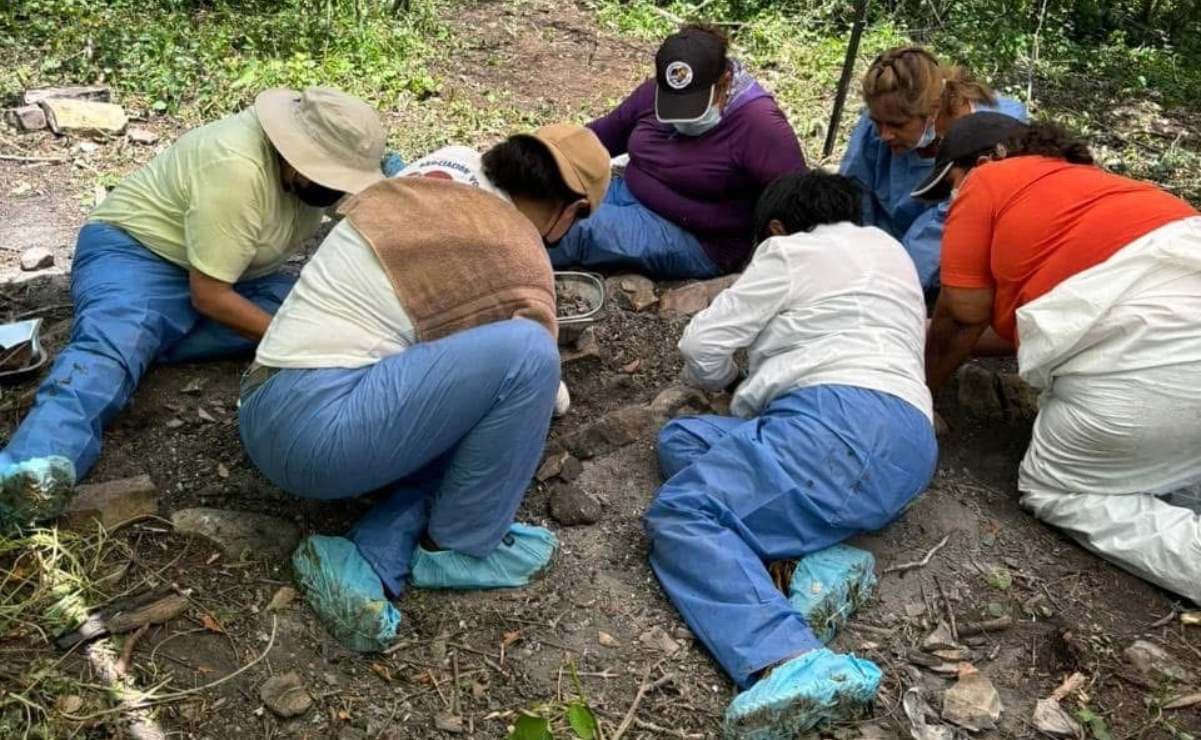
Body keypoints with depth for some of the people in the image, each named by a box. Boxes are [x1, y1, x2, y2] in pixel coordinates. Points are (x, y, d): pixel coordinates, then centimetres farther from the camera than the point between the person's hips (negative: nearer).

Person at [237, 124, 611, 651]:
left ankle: (367, 563, 0)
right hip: (318, 426, -9)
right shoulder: (521, 264, -7)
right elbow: (524, 363, 7)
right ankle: (460, 547, 2)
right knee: (527, 353, -17)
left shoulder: (433, 180, 15)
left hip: (268, 418, 9)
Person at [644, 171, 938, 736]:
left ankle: (792, 662, -41)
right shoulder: (888, 250, 33)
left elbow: (703, 346, 7)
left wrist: (722, 379, 28)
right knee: (681, 439, 13)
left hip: (844, 420, -9)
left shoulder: (790, 250, 8)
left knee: (680, 510, -16)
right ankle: (824, 558, -9)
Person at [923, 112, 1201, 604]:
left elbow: (963, 315, 11)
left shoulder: (986, 185, 11)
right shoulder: (1080, 179, 33)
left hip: (1150, 338, -8)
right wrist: (930, 338, 43)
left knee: (1052, 490, 9)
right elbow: (1039, 319, 32)